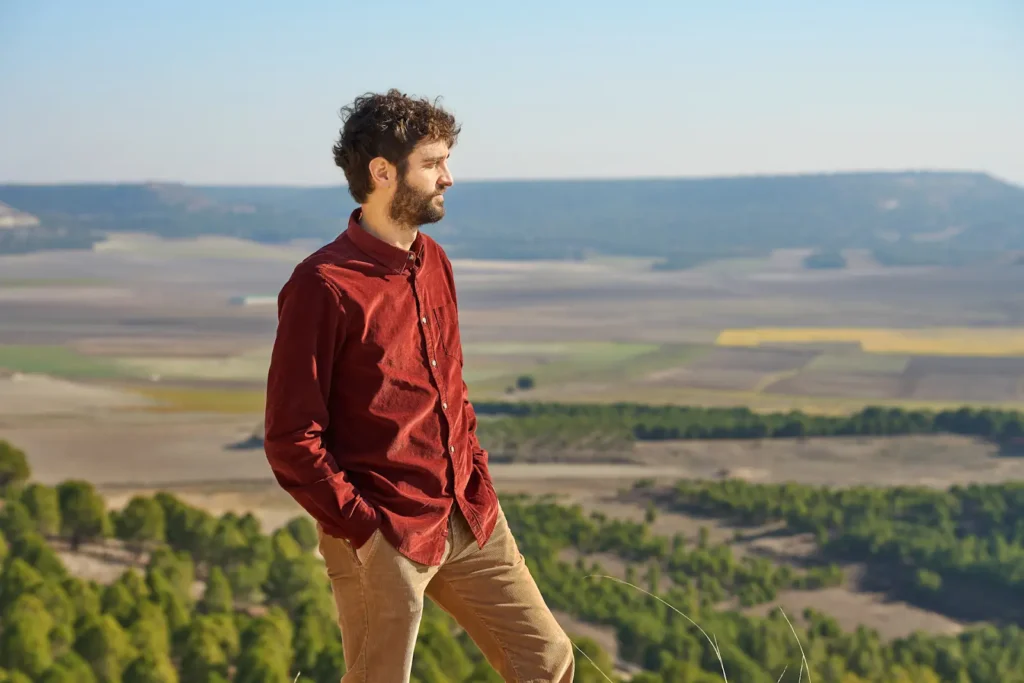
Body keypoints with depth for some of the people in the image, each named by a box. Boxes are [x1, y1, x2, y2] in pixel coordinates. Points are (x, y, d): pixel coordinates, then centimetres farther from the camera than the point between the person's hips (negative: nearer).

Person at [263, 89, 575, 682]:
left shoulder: (434, 263, 10)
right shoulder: (323, 287, -16)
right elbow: (291, 441, -15)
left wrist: (477, 475, 11)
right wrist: (364, 531, -16)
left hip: (469, 519, 8)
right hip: (383, 539, -7)